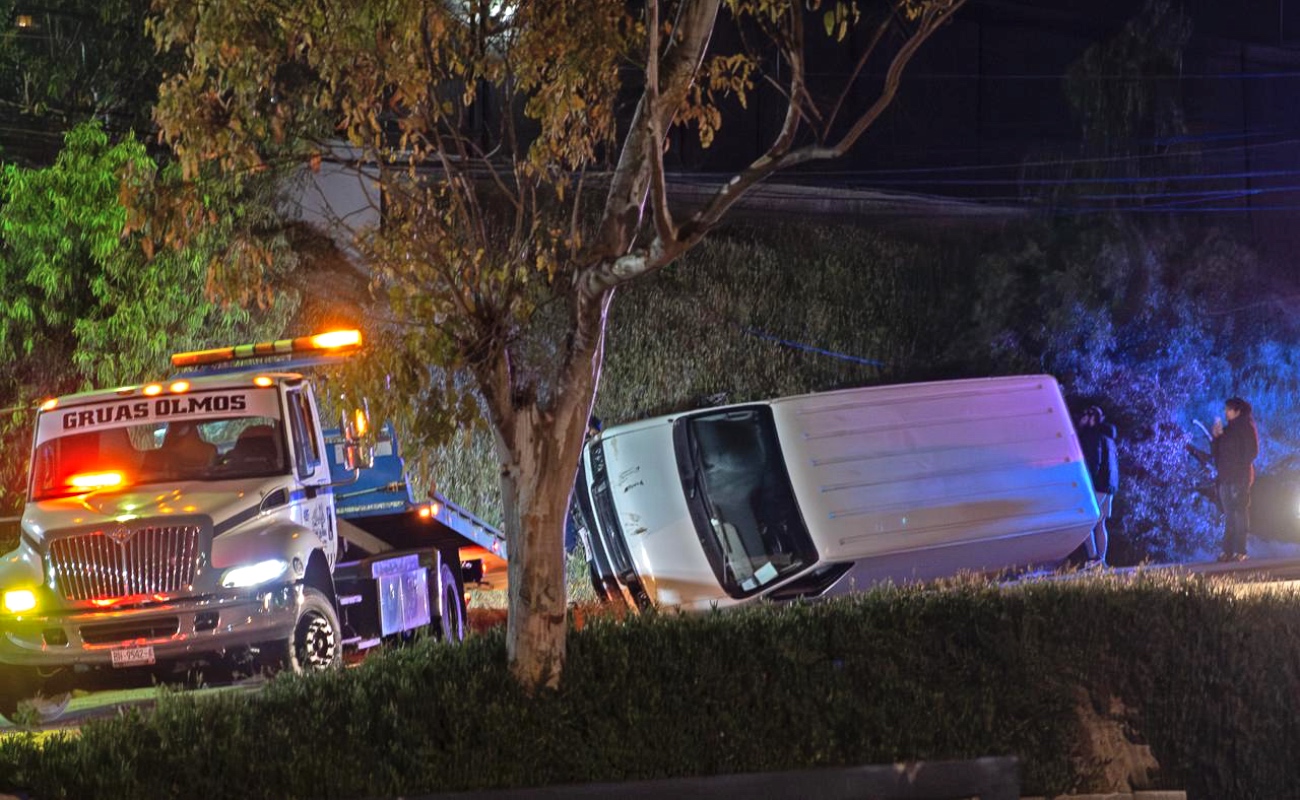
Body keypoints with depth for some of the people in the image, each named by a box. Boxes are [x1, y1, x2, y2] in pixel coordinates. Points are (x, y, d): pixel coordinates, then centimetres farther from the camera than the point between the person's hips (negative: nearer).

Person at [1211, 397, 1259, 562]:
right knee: (1228, 515, 4)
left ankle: (1240, 551, -13)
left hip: (1240, 477, -7)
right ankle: (1227, 551, 2)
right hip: (1225, 477, 7)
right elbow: (1215, 453, 16)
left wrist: (1242, 467, -12)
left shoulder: (1246, 427, 0)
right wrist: (1215, 437, 1)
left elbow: (1252, 451, -6)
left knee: (1240, 513, -10)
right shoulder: (1225, 430, 19)